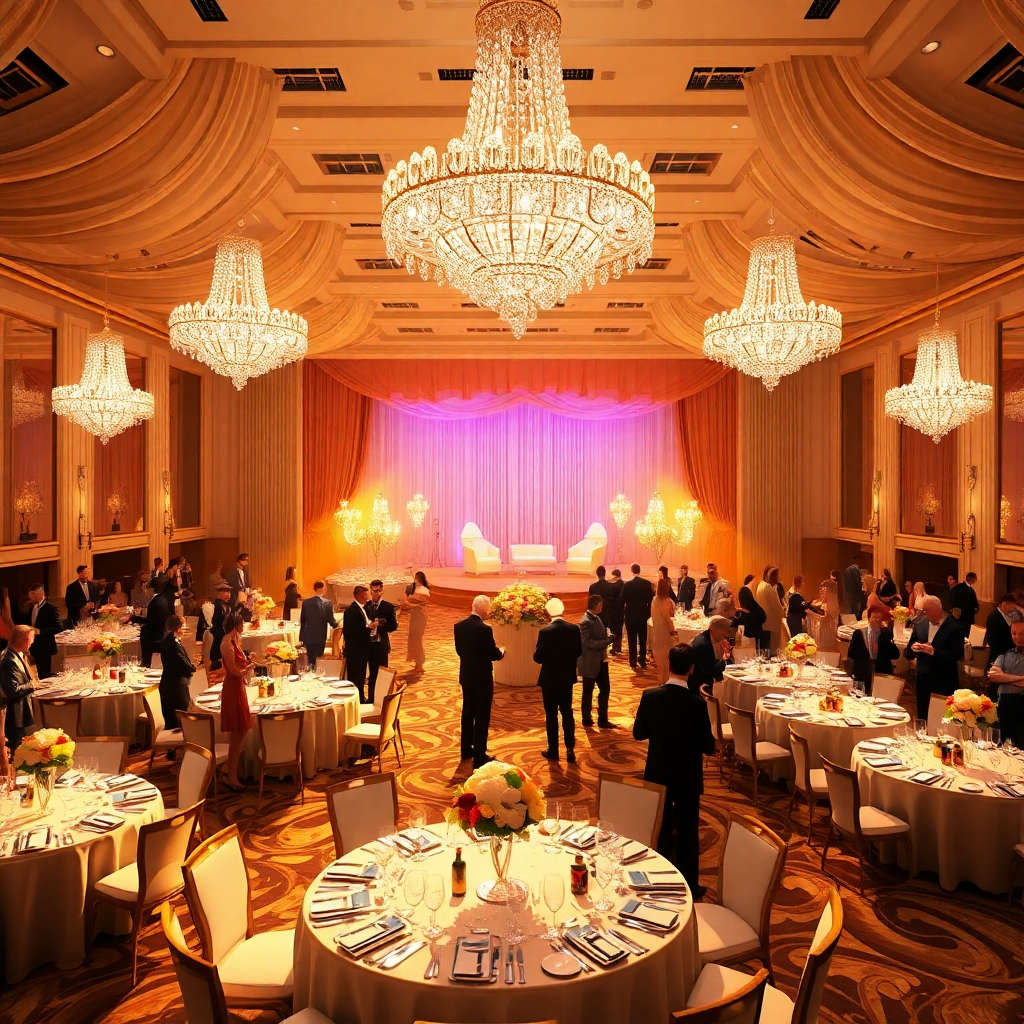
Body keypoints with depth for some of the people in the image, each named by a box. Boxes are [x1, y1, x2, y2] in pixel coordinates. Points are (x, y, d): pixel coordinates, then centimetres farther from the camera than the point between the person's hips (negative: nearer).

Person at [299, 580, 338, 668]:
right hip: (321, 638, -2)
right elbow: (332, 621, -9)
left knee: (311, 662, 12)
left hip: (308, 638, 2)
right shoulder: (327, 603, -11)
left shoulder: (306, 602, -3)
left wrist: (301, 638, 12)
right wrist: (336, 624, 15)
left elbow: (302, 621, 3)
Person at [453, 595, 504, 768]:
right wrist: (501, 651, 7)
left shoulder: (459, 625, -2)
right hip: (482, 677, -7)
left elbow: (459, 650, 7)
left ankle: (467, 750, 30)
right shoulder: (484, 629, -22)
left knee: (468, 713, 19)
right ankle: (479, 756, 8)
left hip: (466, 675, 7)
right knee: (482, 716, 2)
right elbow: (494, 654, -14)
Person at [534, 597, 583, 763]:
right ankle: (570, 749, 13)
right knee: (567, 712, 14)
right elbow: (579, 651, 3)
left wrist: (537, 653, 5)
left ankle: (553, 750, 16)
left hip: (550, 678, -4)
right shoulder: (574, 628, -7)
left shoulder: (545, 631, -20)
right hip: (567, 677, 4)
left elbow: (539, 658, -17)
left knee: (551, 715, 8)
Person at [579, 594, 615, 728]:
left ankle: (603, 720, 22)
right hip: (590, 663, -9)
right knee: (588, 692, 7)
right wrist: (607, 641, -23)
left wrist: (608, 635, -2)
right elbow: (588, 642, -25)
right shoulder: (585, 622, -19)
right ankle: (586, 720, 23)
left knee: (605, 688, 11)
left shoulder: (597, 618, 9)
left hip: (601, 660, 9)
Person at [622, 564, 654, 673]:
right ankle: (642, 661, 16)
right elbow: (651, 600, -2)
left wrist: (622, 615, 6)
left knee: (632, 641, 4)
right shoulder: (647, 583, -6)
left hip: (630, 616, -1)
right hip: (642, 615, 2)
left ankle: (633, 663, 6)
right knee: (643, 640, 12)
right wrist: (648, 613, 9)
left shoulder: (627, 585, -10)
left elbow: (623, 601, -6)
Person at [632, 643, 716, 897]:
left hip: (657, 774, 3)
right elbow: (708, 746, -14)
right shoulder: (697, 703, -22)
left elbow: (638, 733, -3)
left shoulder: (650, 697, -14)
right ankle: (689, 887, 24)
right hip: (687, 777, -2)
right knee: (687, 832, 13)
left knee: (661, 829, 18)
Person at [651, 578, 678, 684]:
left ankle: (660, 679, 29)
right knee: (666, 659, 5)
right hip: (666, 632, -6)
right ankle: (665, 680, 13)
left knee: (659, 658, 18)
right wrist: (672, 630, -4)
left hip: (657, 631, 6)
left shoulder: (655, 599, 0)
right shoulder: (668, 601, -21)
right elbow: (668, 618, -16)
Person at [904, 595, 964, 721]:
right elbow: (908, 654, 10)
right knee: (922, 717, 13)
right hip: (923, 680, 5)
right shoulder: (919, 624, 6)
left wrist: (933, 651, -27)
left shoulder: (954, 628, -10)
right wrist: (912, 647, -13)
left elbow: (957, 655, -17)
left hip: (944, 683, -5)